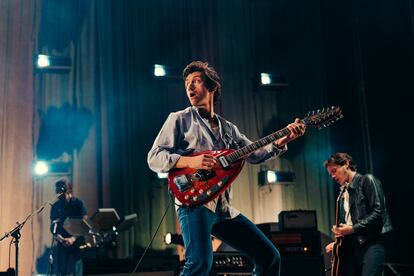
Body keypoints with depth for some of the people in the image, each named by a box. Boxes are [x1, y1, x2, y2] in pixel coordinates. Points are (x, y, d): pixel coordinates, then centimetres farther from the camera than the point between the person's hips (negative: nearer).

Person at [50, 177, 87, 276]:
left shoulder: (78, 203, 0)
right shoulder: (55, 206, 9)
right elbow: (52, 226, 10)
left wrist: (73, 238, -17)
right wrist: (56, 236, -12)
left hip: (75, 244, -3)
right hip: (60, 245, 3)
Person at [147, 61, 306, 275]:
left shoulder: (227, 128, 20)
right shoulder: (179, 119, 4)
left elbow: (254, 154, 16)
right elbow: (154, 158, -3)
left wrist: (283, 140, 1)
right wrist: (190, 161, -18)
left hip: (223, 207, 7)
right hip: (194, 202, -6)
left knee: (270, 257, 7)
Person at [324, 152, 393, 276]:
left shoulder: (367, 180, -1)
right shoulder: (344, 194, 21)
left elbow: (378, 212, -12)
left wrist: (354, 228, -14)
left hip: (371, 242, -7)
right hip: (351, 246, 7)